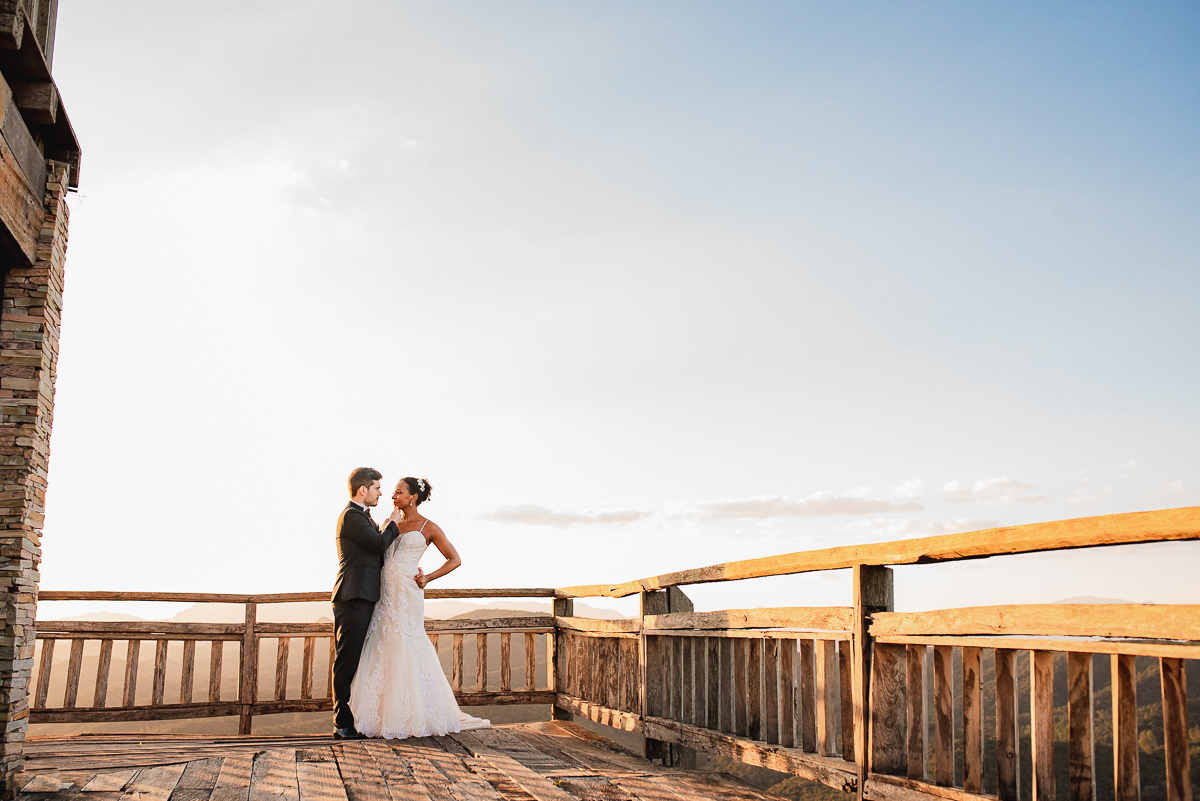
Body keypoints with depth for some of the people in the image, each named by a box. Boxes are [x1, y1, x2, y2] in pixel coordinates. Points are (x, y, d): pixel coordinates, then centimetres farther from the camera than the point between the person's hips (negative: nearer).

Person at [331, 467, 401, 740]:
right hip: (353, 597, -10)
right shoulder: (351, 516, -11)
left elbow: (377, 556, 21)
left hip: (363, 598, 10)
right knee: (347, 661, -6)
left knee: (357, 661, 13)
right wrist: (394, 523, -2)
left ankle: (353, 720, 19)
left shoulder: (363, 517, 21)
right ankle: (343, 724, -2)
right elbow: (380, 544, -19)